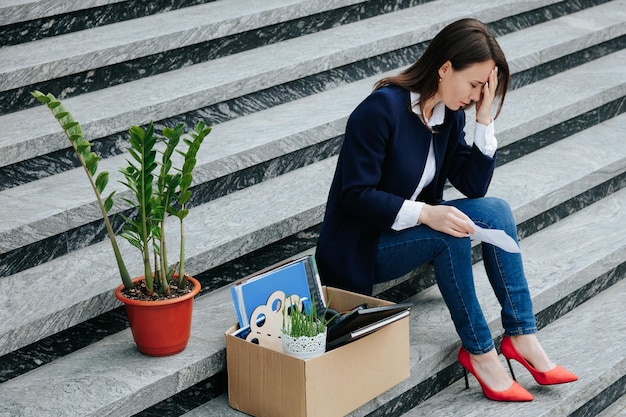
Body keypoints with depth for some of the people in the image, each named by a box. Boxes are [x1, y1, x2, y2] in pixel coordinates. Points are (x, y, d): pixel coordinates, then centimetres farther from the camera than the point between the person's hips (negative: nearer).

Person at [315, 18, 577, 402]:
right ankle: (479, 352, -19)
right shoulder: (383, 108, -23)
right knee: (450, 233, -30)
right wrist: (424, 213, -34)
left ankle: (522, 336, -14)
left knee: (495, 209, -14)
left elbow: (474, 185, -1)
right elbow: (355, 195, -24)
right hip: (358, 248, -7)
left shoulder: (451, 114, 1)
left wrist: (485, 118, -11)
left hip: (409, 232, 8)